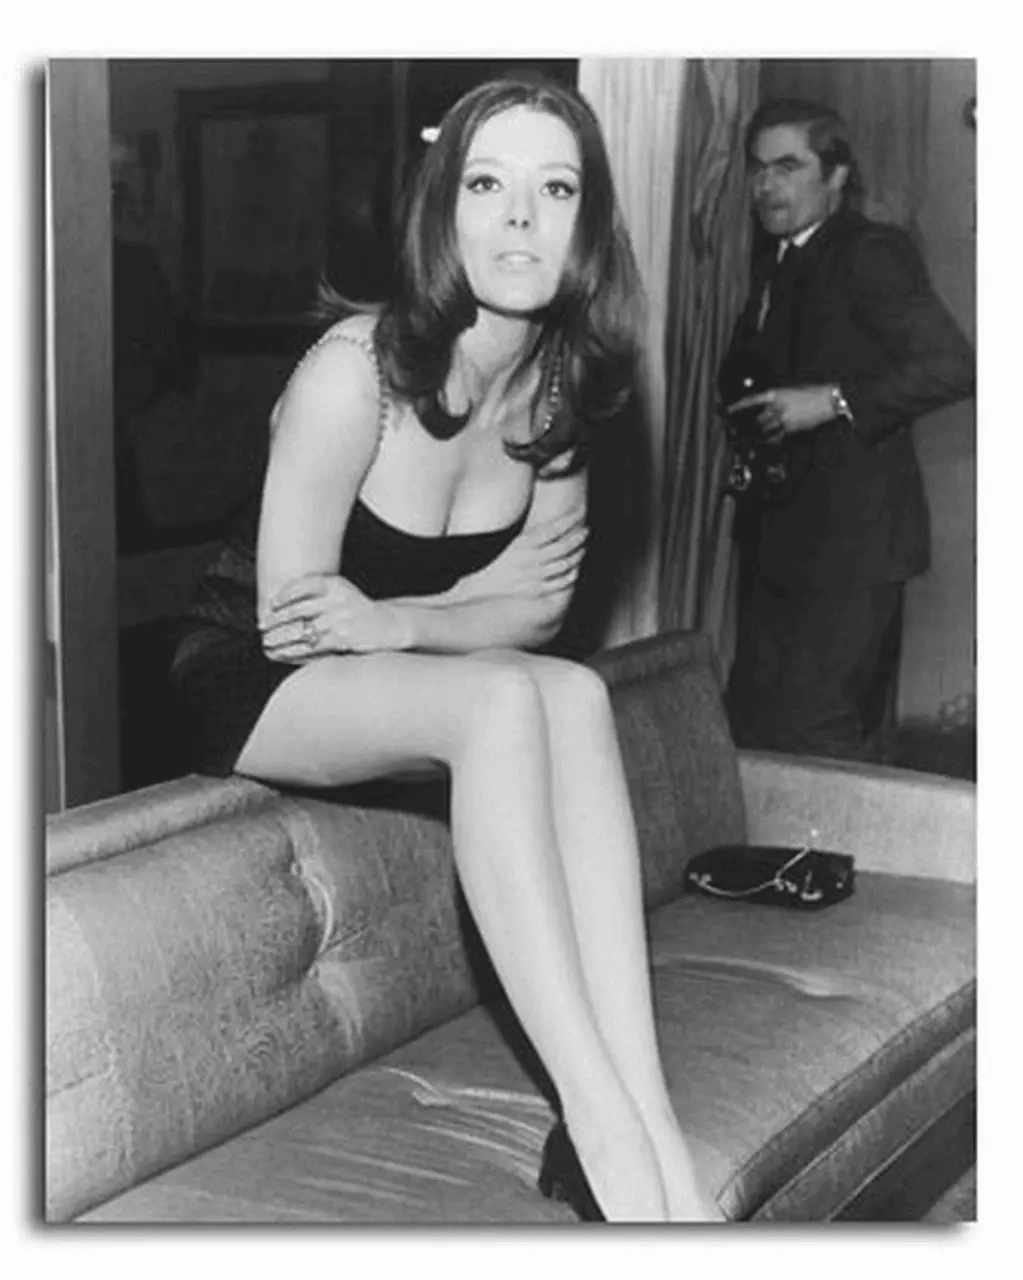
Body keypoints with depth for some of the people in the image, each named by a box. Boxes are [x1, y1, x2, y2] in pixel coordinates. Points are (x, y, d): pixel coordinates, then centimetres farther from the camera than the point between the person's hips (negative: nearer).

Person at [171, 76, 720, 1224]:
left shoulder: (560, 387, -5)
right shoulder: (356, 369, -23)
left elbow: (539, 612, -4)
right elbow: (287, 610, -19)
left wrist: (397, 622, -22)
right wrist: (477, 596, -14)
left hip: (395, 677, 5)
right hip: (253, 682, -5)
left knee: (575, 694, -26)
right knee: (506, 700, -32)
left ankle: (642, 1131, -31)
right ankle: (612, 1145, -33)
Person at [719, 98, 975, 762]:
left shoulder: (872, 253, -11)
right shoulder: (776, 262, 16)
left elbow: (951, 365, -19)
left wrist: (833, 401, -22)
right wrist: (749, 404, 3)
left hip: (849, 538, -9)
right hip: (780, 534, 9)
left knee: (815, 736, -9)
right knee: (753, 720, 13)